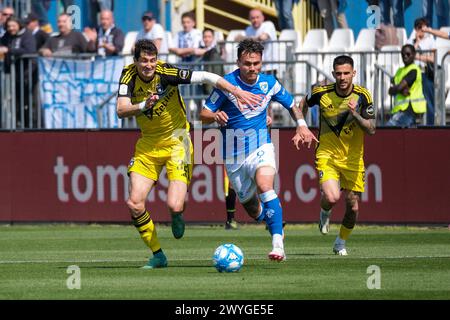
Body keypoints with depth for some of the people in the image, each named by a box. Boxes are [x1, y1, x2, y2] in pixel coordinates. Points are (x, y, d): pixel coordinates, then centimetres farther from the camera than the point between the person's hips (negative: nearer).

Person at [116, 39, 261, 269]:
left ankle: (177, 217, 22)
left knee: (174, 206, -18)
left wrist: (236, 91, -29)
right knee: (134, 203, -9)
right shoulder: (129, 76, -10)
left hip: (176, 141, -4)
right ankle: (157, 255, 8)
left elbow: (206, 77, -20)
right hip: (148, 144, 4)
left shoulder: (166, 72, -20)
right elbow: (121, 111, -20)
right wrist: (144, 105, -38)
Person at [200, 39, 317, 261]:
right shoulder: (227, 83, -11)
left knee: (264, 185, -31)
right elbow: (204, 114, -8)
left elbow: (290, 104, 17)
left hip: (261, 147, -1)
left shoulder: (269, 83, -2)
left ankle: (277, 243, -37)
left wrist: (302, 125, 0)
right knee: (253, 210, 9)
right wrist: (216, 116, -31)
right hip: (234, 155, 1)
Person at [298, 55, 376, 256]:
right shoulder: (322, 93, -9)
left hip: (353, 158, 1)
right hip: (327, 155, -1)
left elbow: (371, 129, -13)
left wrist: (355, 114, -29)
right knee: (331, 197, -24)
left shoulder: (362, 96, -10)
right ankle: (325, 212, 14)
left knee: (353, 206, 2)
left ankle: (341, 243, 29)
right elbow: (305, 103, 14)